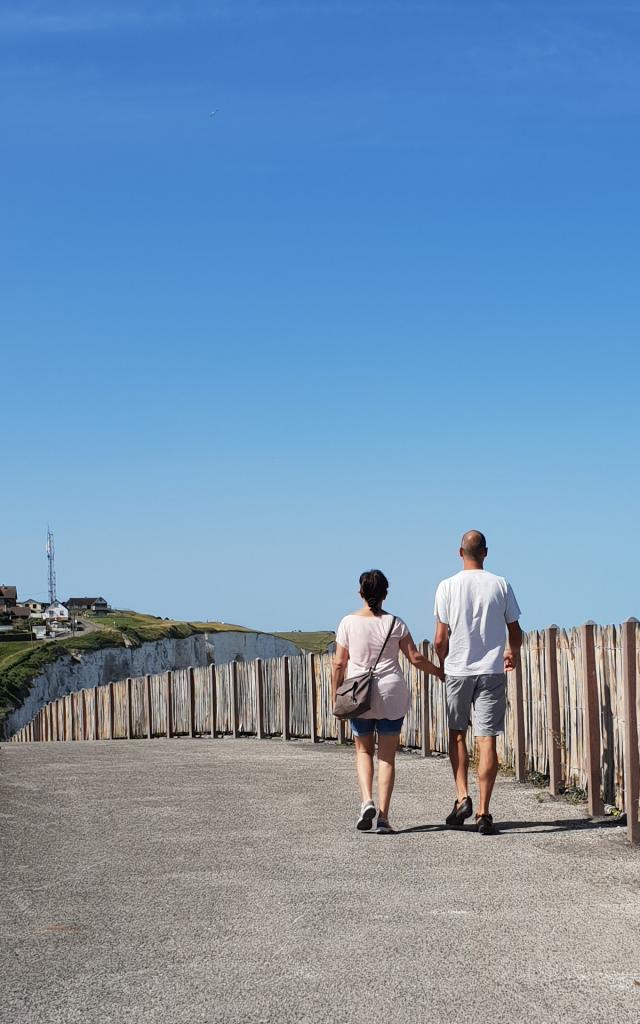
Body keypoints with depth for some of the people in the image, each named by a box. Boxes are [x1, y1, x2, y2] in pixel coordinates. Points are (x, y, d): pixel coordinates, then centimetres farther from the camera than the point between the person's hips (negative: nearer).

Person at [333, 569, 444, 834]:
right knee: (387, 755, 6)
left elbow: (339, 664, -2)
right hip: (391, 694, 0)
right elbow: (415, 658, -1)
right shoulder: (394, 623, -1)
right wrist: (440, 672, 13)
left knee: (364, 750, 17)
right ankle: (383, 816, 1)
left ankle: (367, 800, -5)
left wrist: (336, 696, 7)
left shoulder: (349, 622, -2)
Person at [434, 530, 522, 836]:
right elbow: (515, 633, 6)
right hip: (492, 672, 0)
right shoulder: (500, 585, 0)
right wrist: (512, 654, 28)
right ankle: (483, 813, -3)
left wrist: (443, 665, 15)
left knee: (457, 733, 17)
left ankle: (462, 797, 4)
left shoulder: (447, 587, -4)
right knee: (487, 740, -1)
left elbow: (440, 639, -4)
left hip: (457, 670, 0)